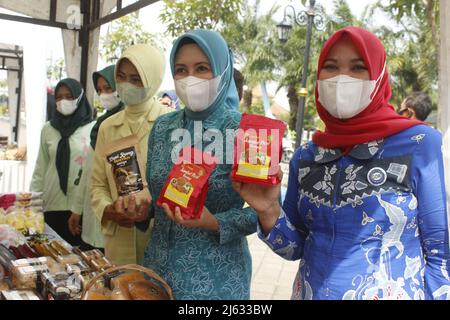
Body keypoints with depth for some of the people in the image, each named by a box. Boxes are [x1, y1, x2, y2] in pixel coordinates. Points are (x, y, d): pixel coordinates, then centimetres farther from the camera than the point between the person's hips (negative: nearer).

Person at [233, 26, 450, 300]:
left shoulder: (418, 143, -13)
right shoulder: (306, 156, -2)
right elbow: (296, 248, 2)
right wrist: (269, 212, -14)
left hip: (392, 293, -3)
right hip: (311, 292, 4)